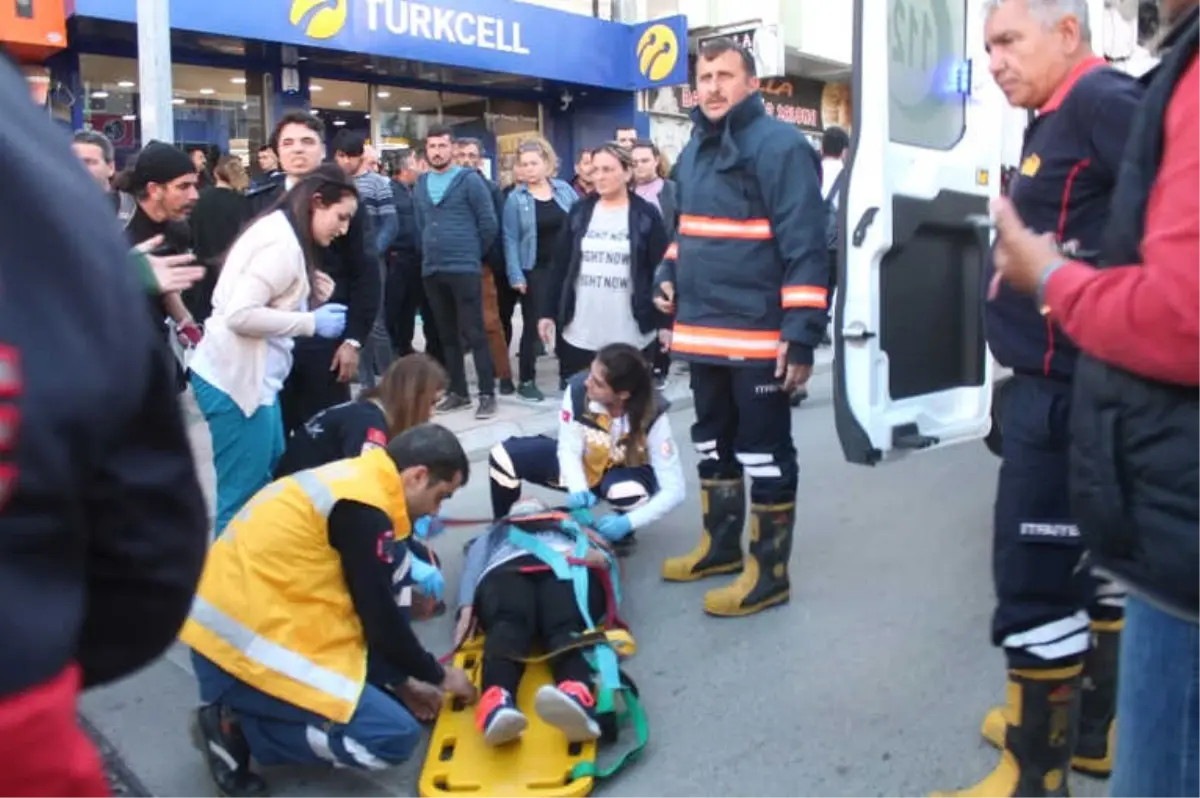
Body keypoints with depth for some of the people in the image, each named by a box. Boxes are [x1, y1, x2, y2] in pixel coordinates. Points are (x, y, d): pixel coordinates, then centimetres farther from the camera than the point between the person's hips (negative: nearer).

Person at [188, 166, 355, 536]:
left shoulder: (283, 234, 14)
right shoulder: (281, 241, -17)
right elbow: (241, 315, -25)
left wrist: (314, 299, 2)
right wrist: (311, 322, -17)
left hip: (254, 377, 10)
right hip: (235, 381, -10)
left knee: (269, 481, 19)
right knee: (239, 496, -3)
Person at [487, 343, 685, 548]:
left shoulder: (652, 416, -33)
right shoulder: (578, 390, -30)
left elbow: (673, 490, -31)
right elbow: (569, 448, -17)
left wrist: (627, 522, -43)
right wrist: (578, 489, -37)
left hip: (627, 473, -2)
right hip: (582, 463, 3)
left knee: (630, 492, -39)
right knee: (504, 456, -16)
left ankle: (623, 534, -2)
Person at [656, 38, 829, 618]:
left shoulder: (779, 146, -11)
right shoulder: (694, 150, 15)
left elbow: (805, 245, -17)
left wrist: (801, 334, -22)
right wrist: (669, 276, 9)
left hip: (758, 334, -8)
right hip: (702, 330, 9)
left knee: (764, 452, 1)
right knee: (712, 442, 19)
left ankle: (769, 572, 13)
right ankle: (721, 544, 35)